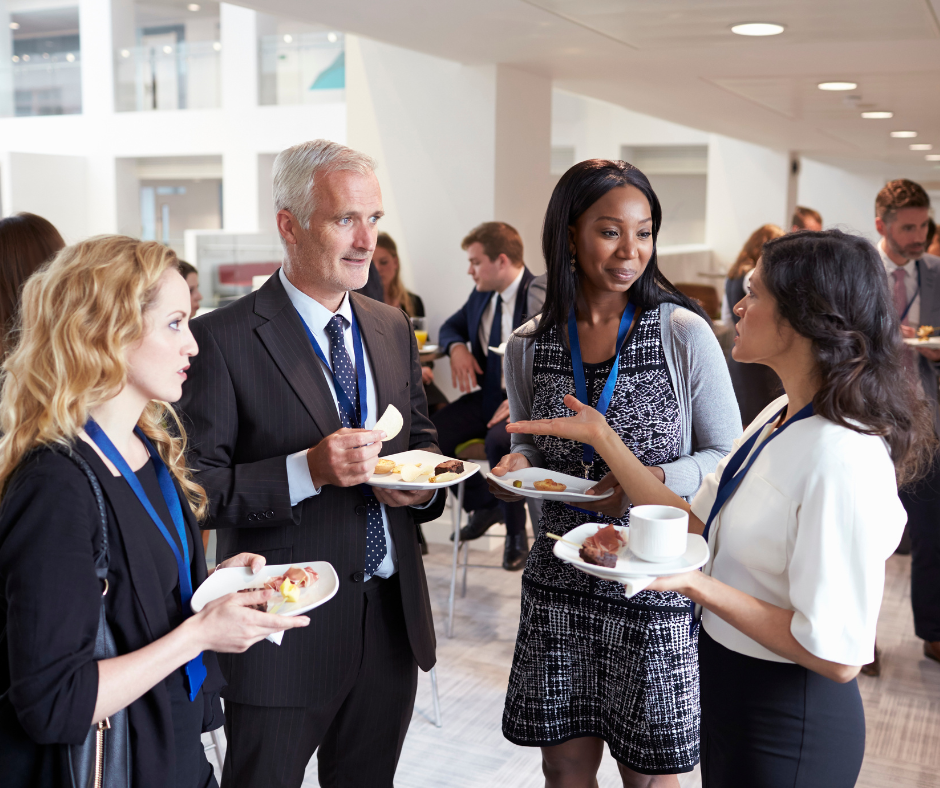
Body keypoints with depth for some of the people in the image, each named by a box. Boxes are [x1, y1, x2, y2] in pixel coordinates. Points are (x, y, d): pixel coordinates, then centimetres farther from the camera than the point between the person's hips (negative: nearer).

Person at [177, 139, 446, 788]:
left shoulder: (393, 327, 7)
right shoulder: (223, 339, -13)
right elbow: (195, 490, -16)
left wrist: (421, 483, -4)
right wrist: (307, 471, -28)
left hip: (394, 618, 6)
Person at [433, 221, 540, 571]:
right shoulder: (482, 294, 9)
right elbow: (451, 326, 25)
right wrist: (457, 347, -1)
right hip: (488, 394, 7)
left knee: (499, 441, -38)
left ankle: (516, 533, -11)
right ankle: (484, 506, 10)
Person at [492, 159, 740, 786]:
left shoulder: (684, 334, -9)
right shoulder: (528, 347, 1)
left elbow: (726, 456, -3)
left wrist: (654, 482, -21)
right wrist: (518, 466, -9)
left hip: (655, 583, -3)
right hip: (560, 582, 3)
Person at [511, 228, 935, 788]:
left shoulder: (842, 459, -28)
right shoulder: (779, 418, 1)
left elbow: (836, 655, -26)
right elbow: (694, 528, 1)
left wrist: (700, 587, -26)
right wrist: (602, 438, 1)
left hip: (787, 728, -8)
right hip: (731, 692, 8)